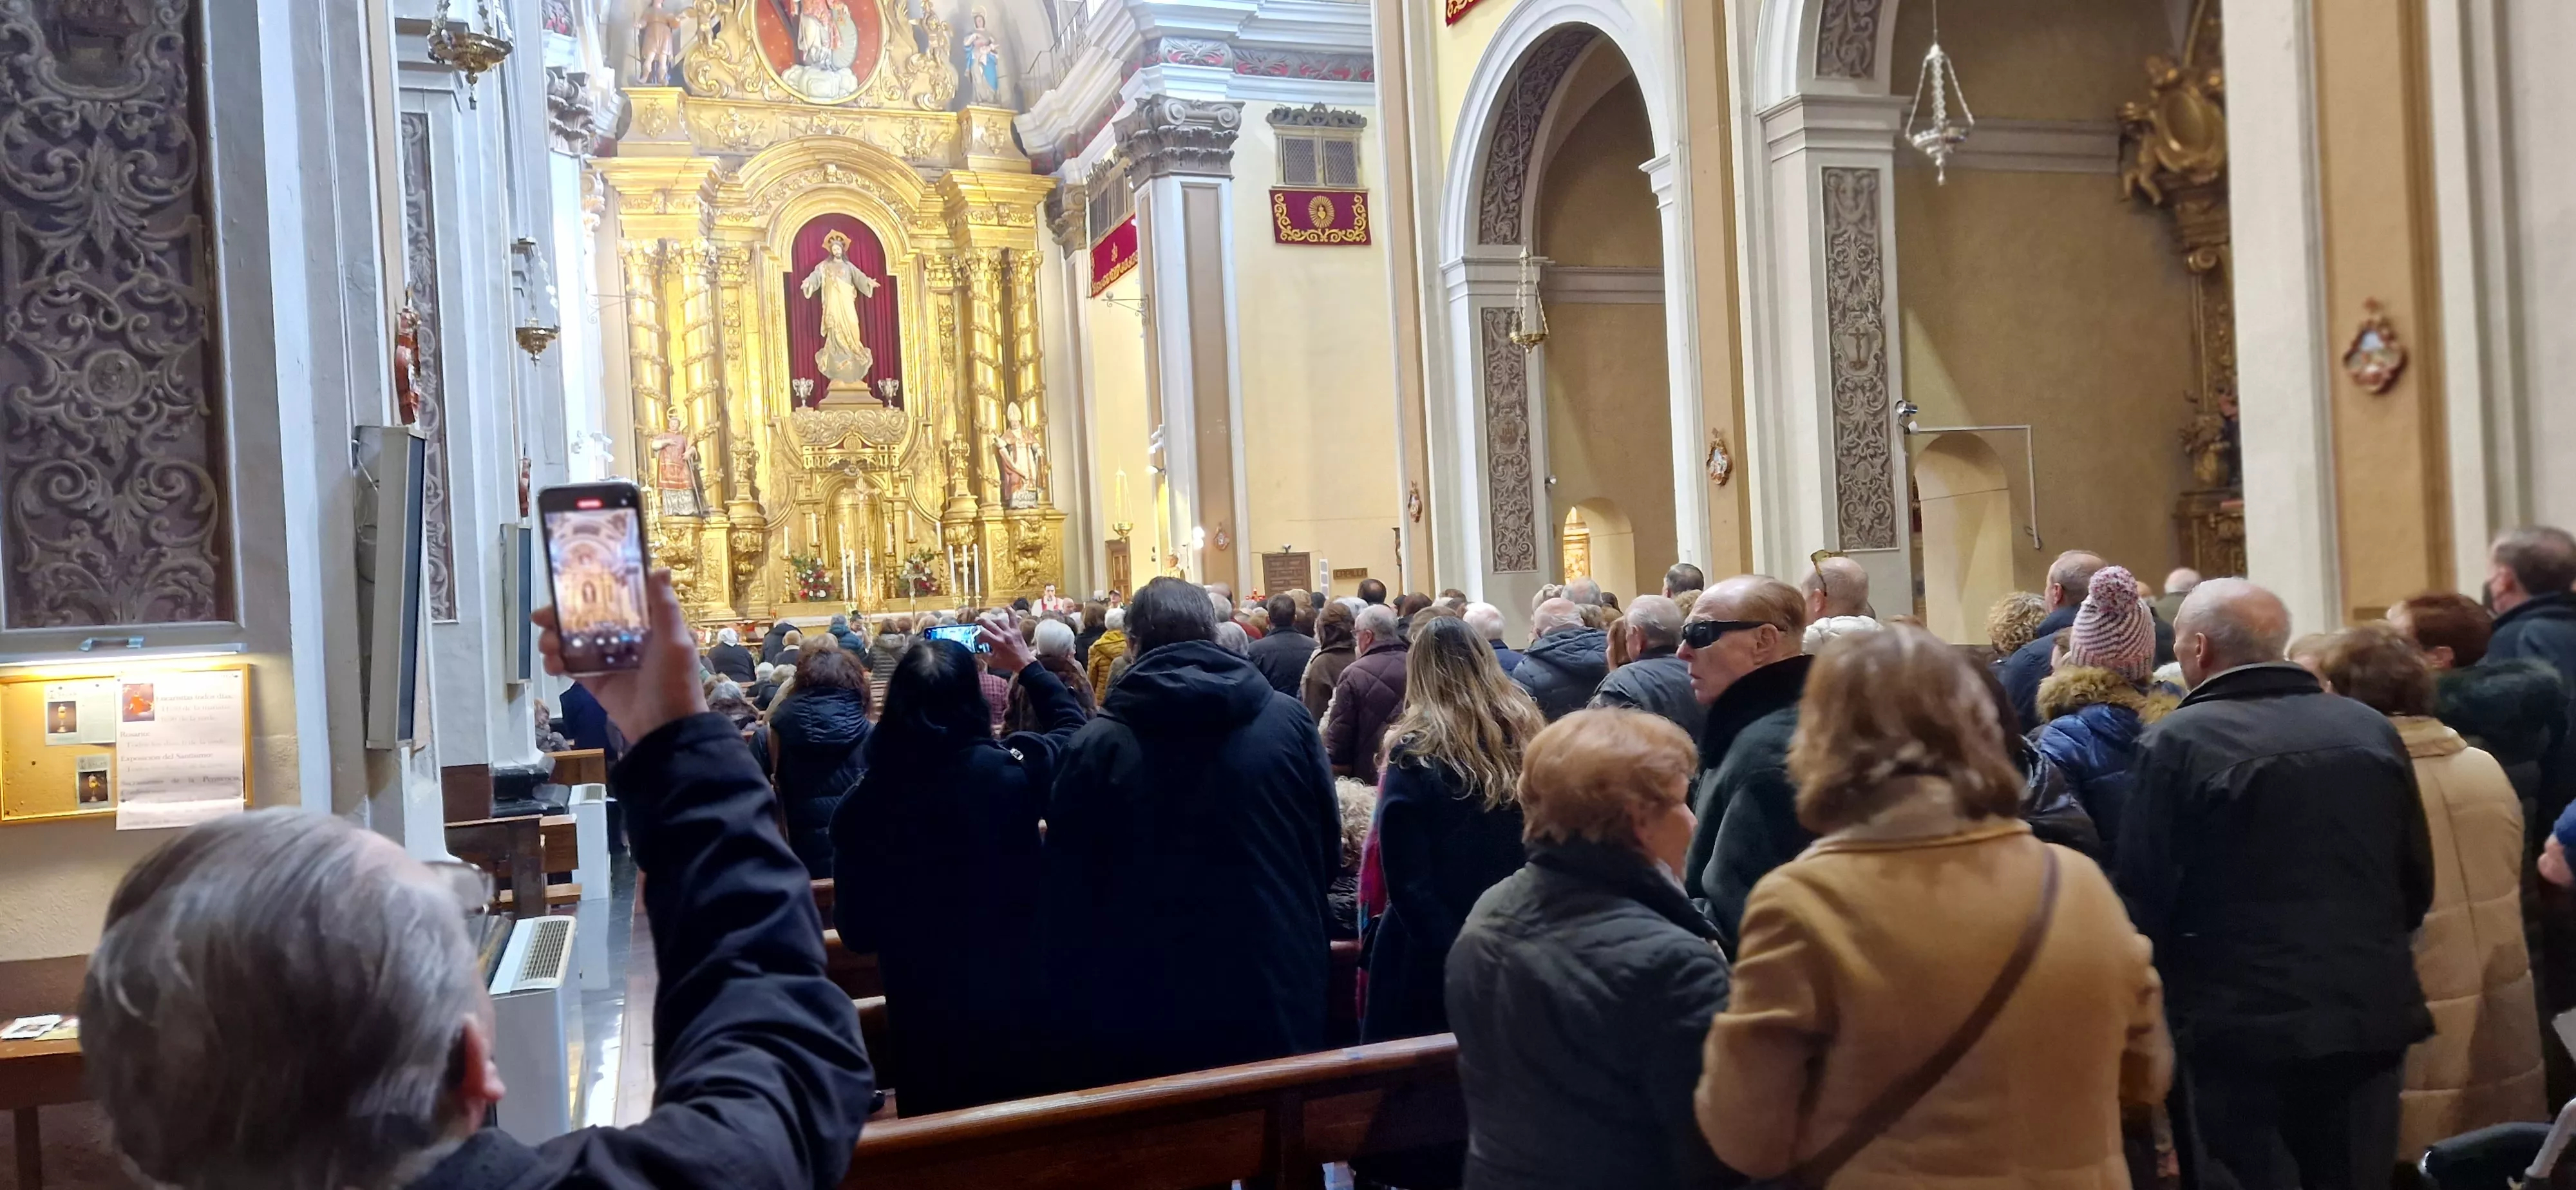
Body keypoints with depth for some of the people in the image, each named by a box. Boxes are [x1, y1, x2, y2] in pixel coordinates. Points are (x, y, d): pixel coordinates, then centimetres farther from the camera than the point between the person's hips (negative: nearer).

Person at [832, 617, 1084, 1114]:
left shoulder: (862, 803, -14)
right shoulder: (1011, 769, -18)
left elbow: (856, 932, -3)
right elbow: (1073, 727, 6)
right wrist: (1028, 664, 17)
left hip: (923, 1018, 1)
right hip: (1019, 1003, -1)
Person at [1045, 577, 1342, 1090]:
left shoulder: (1099, 744, -8)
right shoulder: (1288, 720, -3)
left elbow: (1068, 890, -6)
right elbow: (1328, 851, 6)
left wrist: (1072, 1019, 3)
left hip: (1141, 1015, -1)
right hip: (1278, 1002, 2)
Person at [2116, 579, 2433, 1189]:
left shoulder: (2179, 742, -14)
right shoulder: (2372, 730, 4)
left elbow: (2143, 897, -13)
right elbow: (2418, 884, 12)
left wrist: (2167, 980, 7)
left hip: (2244, 1026, -5)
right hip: (2372, 1017, 5)